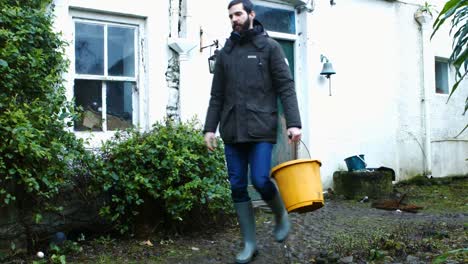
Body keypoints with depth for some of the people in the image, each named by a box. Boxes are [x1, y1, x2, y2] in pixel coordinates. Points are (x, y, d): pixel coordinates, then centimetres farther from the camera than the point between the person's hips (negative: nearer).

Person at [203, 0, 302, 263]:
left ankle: (281, 216, 20)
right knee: (238, 187, 3)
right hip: (232, 131, 4)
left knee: (261, 180, -12)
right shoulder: (225, 52, 15)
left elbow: (286, 87, -3)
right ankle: (250, 243, 16)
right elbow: (217, 95, 15)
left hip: (261, 128, -4)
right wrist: (210, 127, 6)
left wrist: (294, 122, -14)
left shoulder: (269, 47, 4)